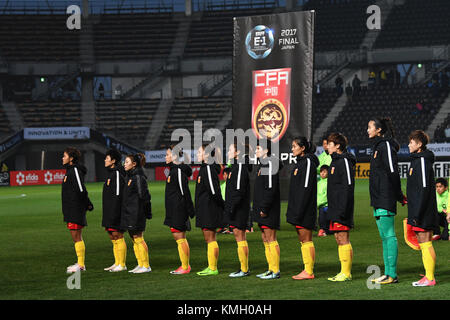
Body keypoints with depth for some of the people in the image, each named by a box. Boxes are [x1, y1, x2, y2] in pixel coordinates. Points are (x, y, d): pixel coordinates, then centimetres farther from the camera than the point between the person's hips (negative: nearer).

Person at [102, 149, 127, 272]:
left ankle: (122, 264, -2)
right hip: (109, 211, 10)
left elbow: (118, 195, -19)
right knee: (112, 237, 12)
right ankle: (117, 263, 18)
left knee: (118, 236, -6)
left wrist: (114, 214, -23)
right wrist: (107, 215, 21)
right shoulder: (111, 173, 17)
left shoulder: (117, 173, -14)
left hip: (115, 210, -10)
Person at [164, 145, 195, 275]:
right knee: (180, 238, 12)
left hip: (179, 209, -10)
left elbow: (185, 192, -18)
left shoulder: (179, 171, -15)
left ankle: (185, 267, -2)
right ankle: (185, 265, 17)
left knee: (179, 237, -6)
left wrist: (190, 210, -18)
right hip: (174, 210, 10)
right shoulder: (173, 170, 15)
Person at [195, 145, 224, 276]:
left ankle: (213, 269, -2)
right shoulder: (205, 168, 14)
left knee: (210, 238, -6)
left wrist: (223, 205, -15)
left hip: (210, 209, -10)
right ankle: (211, 267, 17)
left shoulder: (209, 169, -17)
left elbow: (214, 191, -21)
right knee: (208, 239, 13)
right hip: (205, 210, 10)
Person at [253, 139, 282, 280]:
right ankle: (271, 269, 16)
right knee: (265, 239, 12)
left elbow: (271, 188, -20)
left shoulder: (271, 163, -14)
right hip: (261, 208, 10)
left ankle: (275, 271, -5)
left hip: (269, 209, -10)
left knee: (270, 239, -7)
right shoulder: (262, 164, 16)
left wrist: (264, 208, -20)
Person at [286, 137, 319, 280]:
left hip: (305, 208, -10)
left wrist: (299, 211, -21)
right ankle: (307, 270, 12)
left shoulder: (308, 161, -11)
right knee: (302, 240, 10)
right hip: (297, 208, 10)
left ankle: (309, 271, -6)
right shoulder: (300, 162, 18)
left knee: (306, 239, -7)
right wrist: (293, 210, 18)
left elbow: (306, 187, -18)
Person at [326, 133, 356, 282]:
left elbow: (348, 186, -18)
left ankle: (346, 273, -4)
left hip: (342, 208, -10)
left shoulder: (345, 161, -12)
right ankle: (344, 271, 14)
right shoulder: (335, 161, 18)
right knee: (338, 239, 10)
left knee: (343, 239, -7)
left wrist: (342, 210, -22)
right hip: (334, 208, 10)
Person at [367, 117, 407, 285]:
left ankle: (392, 275, -9)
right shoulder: (377, 146, 19)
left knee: (389, 235, -9)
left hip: (386, 198, -10)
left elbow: (393, 172, -15)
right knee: (384, 236, 11)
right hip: (378, 198, 10)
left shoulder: (386, 145, -11)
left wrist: (399, 196, -14)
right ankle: (388, 273, 14)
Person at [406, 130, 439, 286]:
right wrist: (414, 213, 21)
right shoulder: (417, 159, 16)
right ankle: (428, 276, 17)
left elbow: (424, 188, -20)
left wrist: (417, 214, -21)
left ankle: (430, 278, -4)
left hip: (423, 210, -10)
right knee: (423, 243, 12)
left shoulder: (423, 160, -15)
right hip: (418, 210, 10)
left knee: (425, 243, -7)